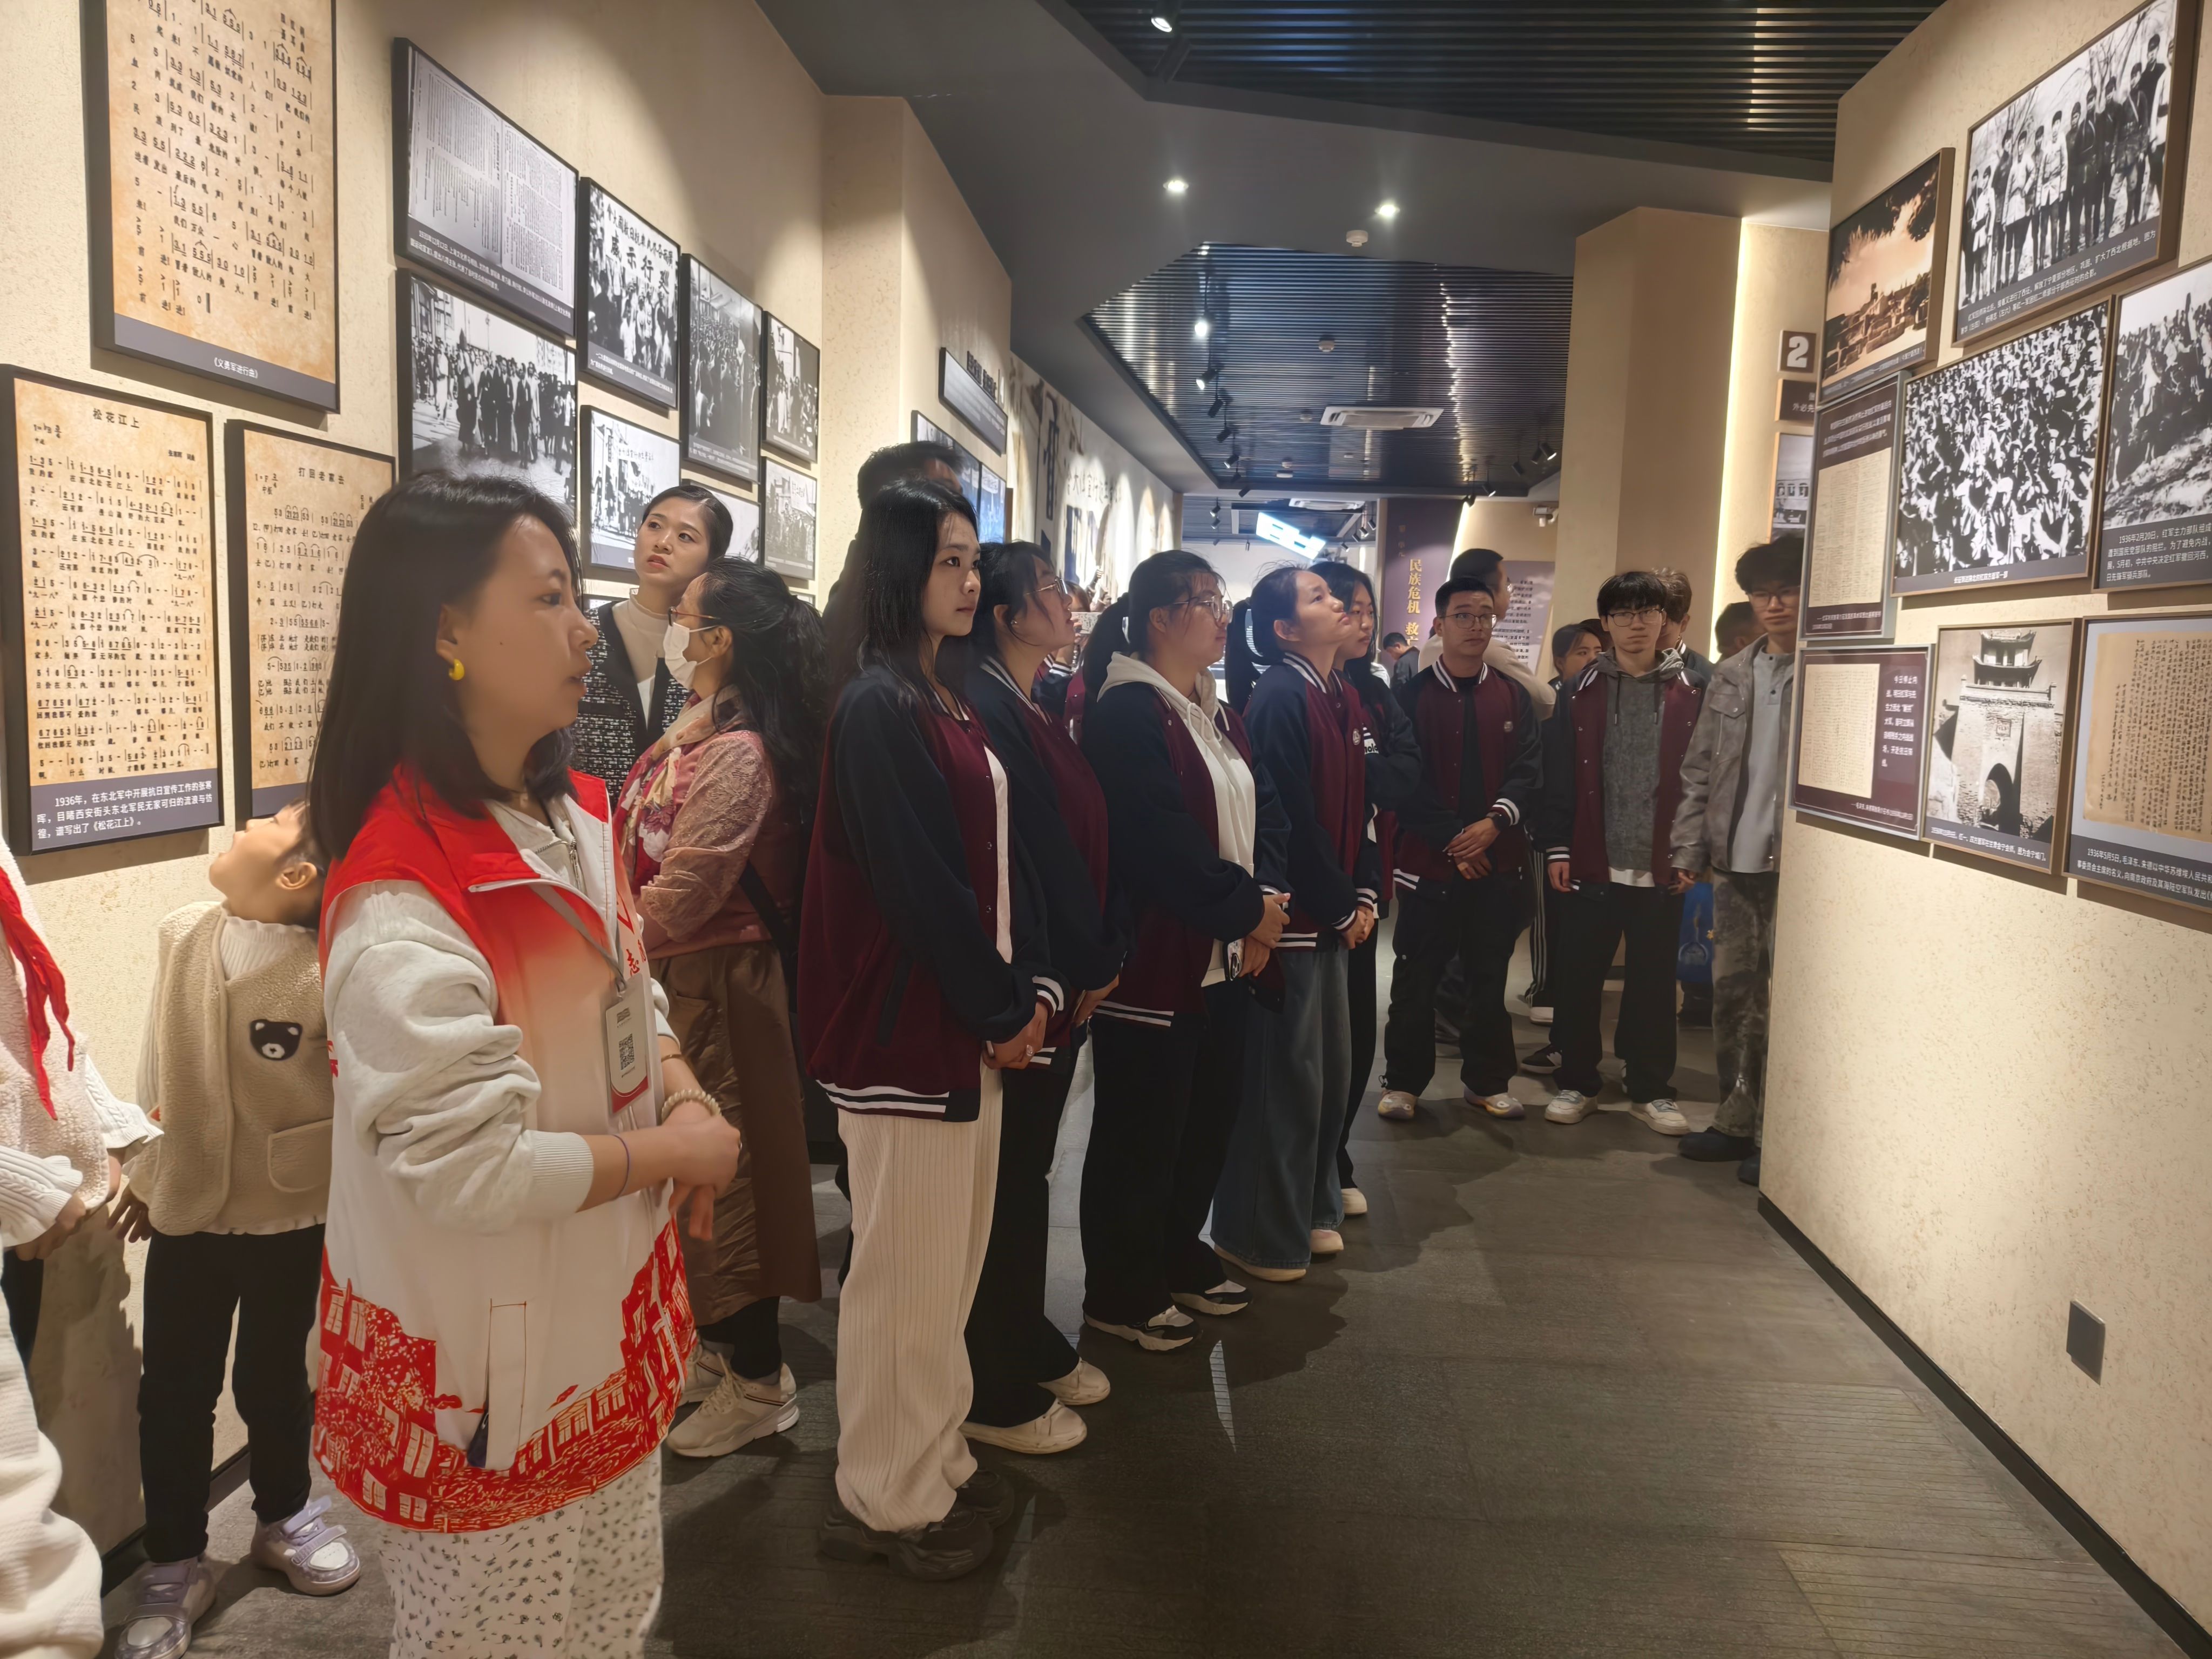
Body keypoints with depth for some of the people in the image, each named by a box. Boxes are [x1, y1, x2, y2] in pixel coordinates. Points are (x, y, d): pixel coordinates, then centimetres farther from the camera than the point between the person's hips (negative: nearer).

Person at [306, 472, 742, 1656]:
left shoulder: (573, 820, 2)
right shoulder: (403, 907, -26)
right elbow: (473, 1169, -28)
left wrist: (686, 1100, -5)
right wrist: (672, 1153, -17)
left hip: (610, 1316, 8)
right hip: (490, 1365, -8)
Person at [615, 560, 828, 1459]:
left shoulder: (736, 752, -22)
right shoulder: (695, 733, 9)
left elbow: (678, 900, -24)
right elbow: (646, 855, 13)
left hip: (711, 982, -9)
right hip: (673, 975, 9)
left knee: (722, 1172, 3)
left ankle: (758, 1382, 19)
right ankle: (718, 1347, 36)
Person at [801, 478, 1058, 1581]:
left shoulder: (950, 703, 12)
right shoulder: (877, 709, -15)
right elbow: (920, 882, -19)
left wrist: (1034, 989, 2)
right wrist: (1001, 1010, -11)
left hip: (973, 1021, 9)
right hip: (906, 1030, -9)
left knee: (951, 1257, 18)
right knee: (904, 1270, 4)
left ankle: (933, 1465, 33)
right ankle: (887, 1500, 21)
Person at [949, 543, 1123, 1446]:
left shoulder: (1036, 710, 13)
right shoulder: (983, 709, -17)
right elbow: (1013, 856, -20)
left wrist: (1099, 956, 6)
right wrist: (1076, 970, -12)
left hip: (1066, 982, 9)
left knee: (1027, 1167, 20)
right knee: (1008, 1178, 3)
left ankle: (1030, 1345, 36)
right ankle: (995, 1394, 18)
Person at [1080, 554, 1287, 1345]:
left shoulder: (1220, 717, 14)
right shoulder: (1126, 715, -14)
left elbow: (1263, 813, 10)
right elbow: (1162, 840, -21)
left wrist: (1268, 897, -7)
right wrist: (1246, 909, -13)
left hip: (1227, 957, 9)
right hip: (1155, 959, -9)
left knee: (1209, 1117, 17)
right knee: (1142, 1129, 3)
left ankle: (1179, 1255, 36)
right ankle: (1120, 1293, 19)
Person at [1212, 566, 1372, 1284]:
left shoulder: (1342, 698, 12)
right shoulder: (1280, 697, -15)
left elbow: (1357, 806, 12)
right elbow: (1292, 820, -18)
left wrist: (1365, 894, 3)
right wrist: (1340, 907, -12)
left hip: (1334, 913, 9)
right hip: (1291, 914, -9)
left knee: (1331, 1067, 17)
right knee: (1286, 1076, 1)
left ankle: (1311, 1210, 33)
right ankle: (1261, 1235, 16)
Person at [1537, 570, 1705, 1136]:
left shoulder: (1689, 694, 4)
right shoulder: (1580, 692, 4)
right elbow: (1559, 777, 3)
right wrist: (1557, 847, -3)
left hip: (1661, 868, 0)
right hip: (1591, 864, 0)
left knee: (1655, 982, 9)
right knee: (1577, 979, 5)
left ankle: (1651, 1089, 22)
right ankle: (1577, 1082, 20)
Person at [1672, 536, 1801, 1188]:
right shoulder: (1731, 676, 12)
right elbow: (1700, 768, 13)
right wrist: (1689, 849, 8)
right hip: (1734, 862, 6)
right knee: (1731, 994, 12)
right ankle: (1739, 1122, 25)